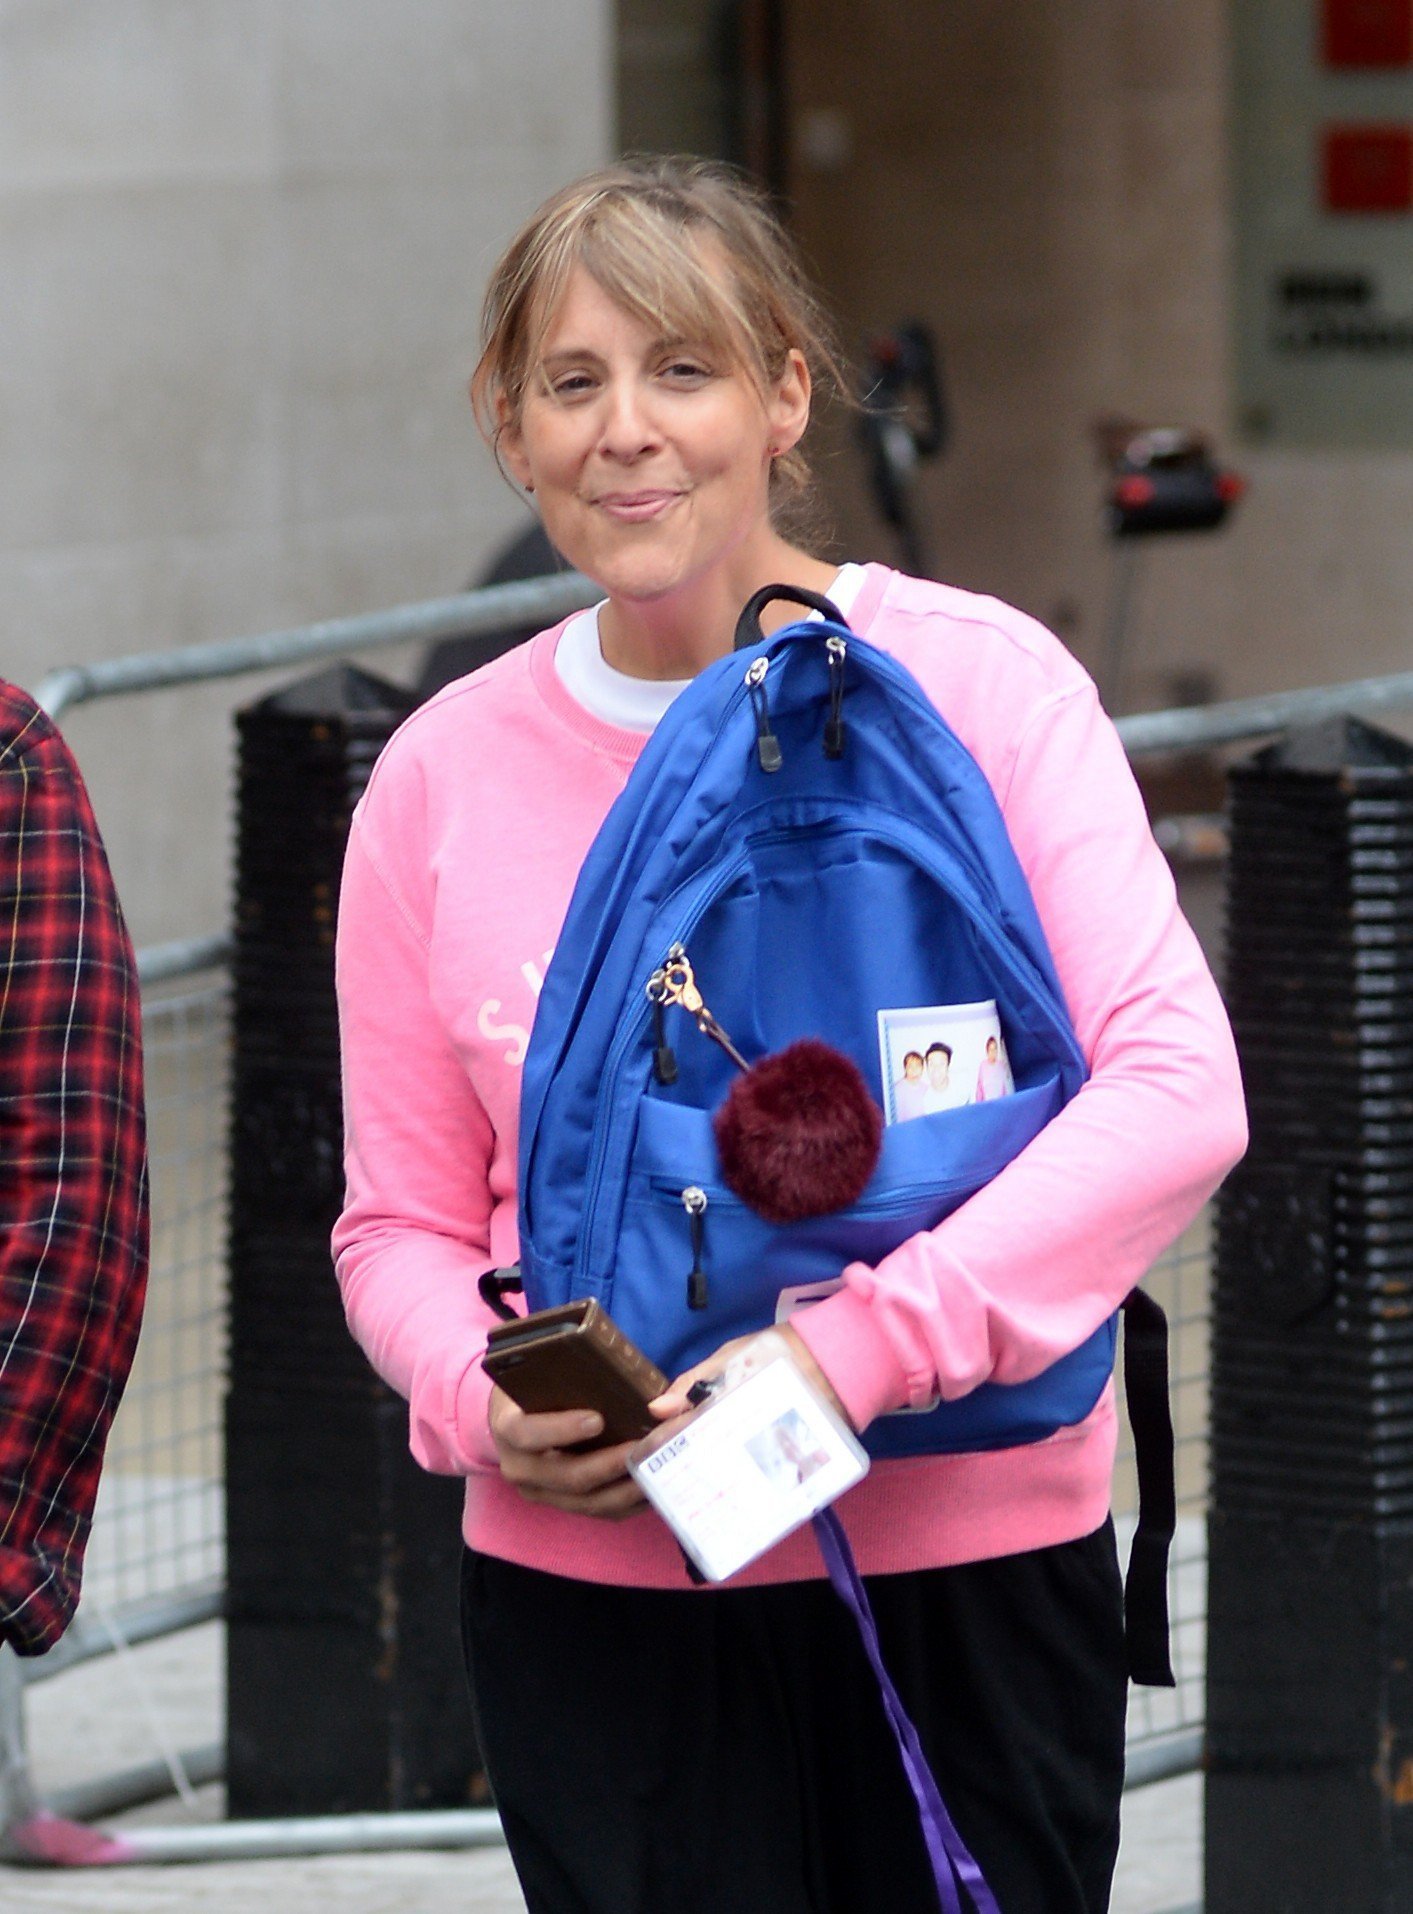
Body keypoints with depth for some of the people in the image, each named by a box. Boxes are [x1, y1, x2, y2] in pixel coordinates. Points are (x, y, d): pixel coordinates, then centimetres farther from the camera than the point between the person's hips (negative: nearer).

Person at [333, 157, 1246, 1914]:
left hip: (971, 1558, -1)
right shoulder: (447, 776, 4)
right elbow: (400, 1223, 10)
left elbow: (1177, 1094, -11)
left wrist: (861, 1342, -22)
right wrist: (484, 1404, -13)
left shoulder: (978, 682, -3)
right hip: (590, 1576, 1)